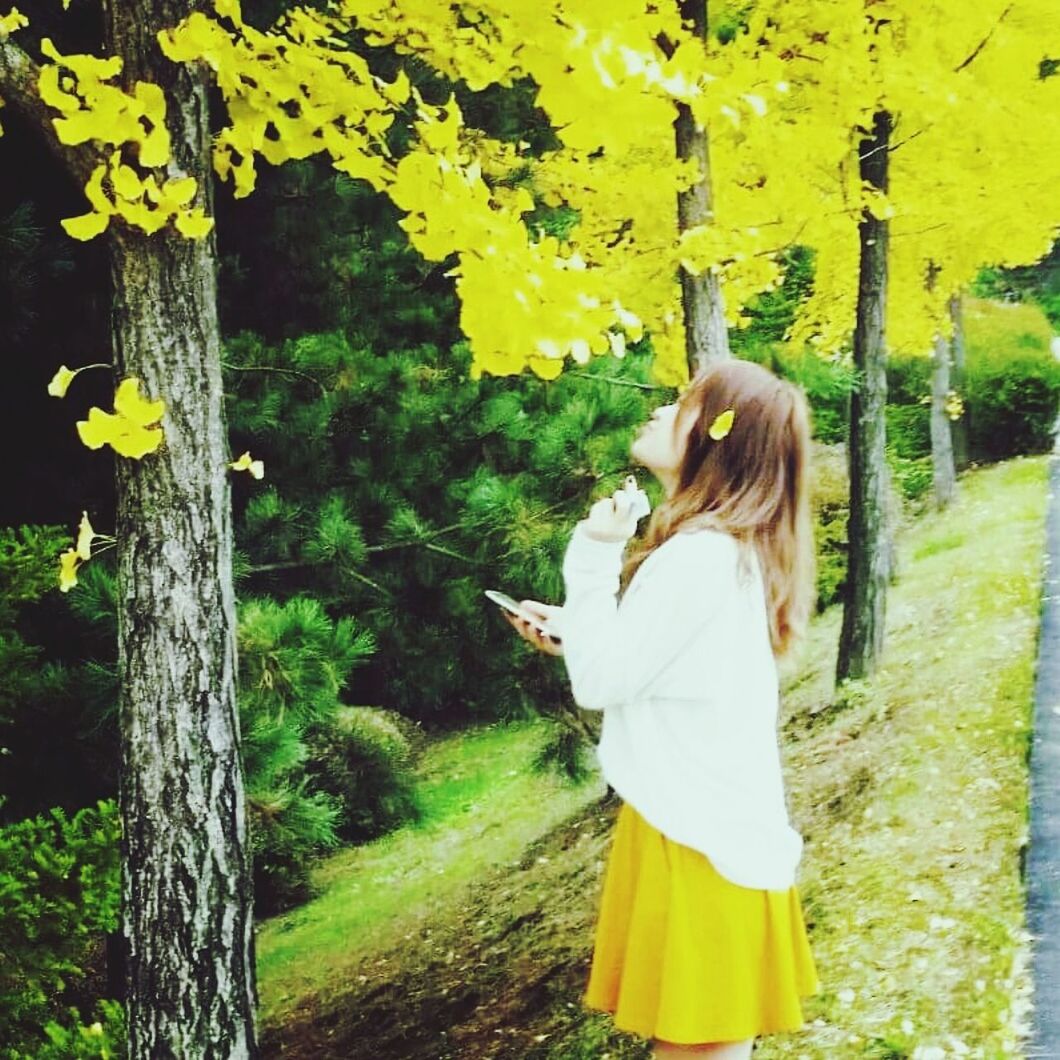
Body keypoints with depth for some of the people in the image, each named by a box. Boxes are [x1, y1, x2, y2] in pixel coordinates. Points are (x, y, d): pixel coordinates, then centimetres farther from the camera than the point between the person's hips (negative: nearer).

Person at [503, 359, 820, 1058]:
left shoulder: (698, 557, -22)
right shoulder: (733, 548, 10)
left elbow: (600, 681, -16)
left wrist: (595, 557, -14)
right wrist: (571, 633, 11)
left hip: (697, 837, -10)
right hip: (714, 821, 10)